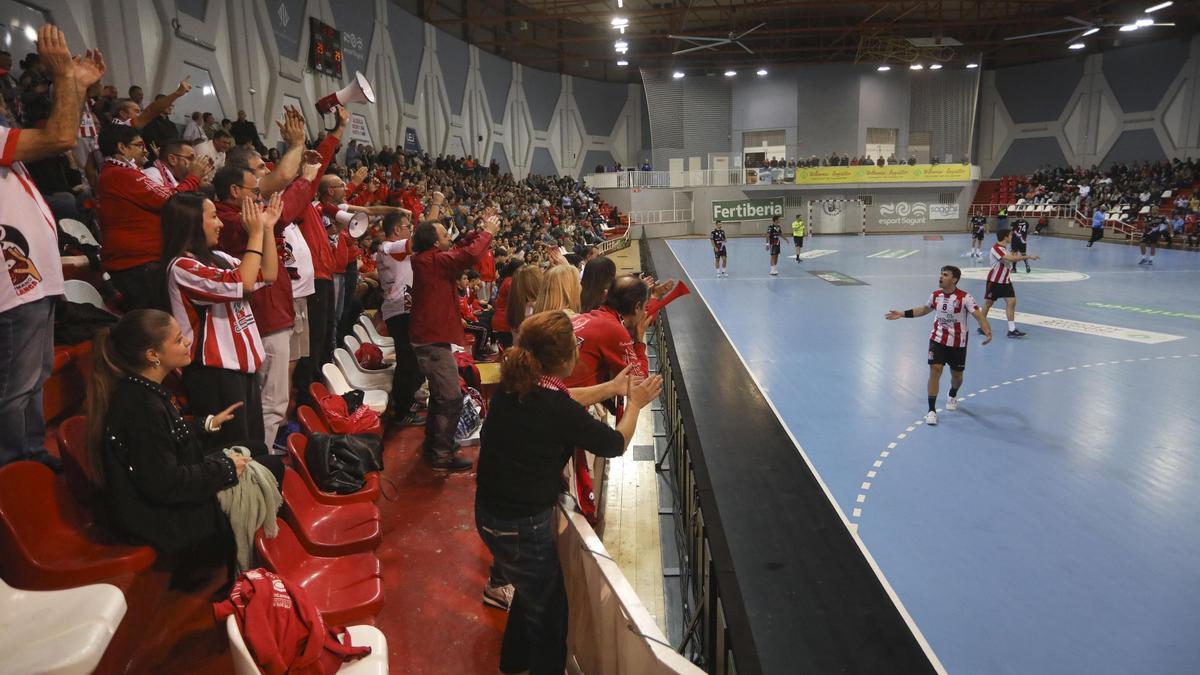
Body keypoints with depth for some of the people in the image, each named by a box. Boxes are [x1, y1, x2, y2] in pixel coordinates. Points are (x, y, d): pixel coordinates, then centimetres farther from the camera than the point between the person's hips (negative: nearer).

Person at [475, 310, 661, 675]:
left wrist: (611, 388, 15)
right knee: (549, 610, 16)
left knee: (532, 588, 31)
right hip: (522, 526, -8)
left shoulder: (513, 385, -9)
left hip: (489, 511, 8)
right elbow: (616, 444, -11)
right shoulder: (558, 411, -29)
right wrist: (634, 404, 6)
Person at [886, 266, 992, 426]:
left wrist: (988, 332, -40)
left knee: (957, 375, 12)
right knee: (935, 369, -12)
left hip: (958, 342, -2)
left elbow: (979, 316, -23)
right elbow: (924, 309, 16)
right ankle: (932, 410, -7)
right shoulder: (935, 295, -3)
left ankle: (953, 396, 49)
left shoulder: (964, 297, -17)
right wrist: (902, 314, 12)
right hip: (938, 339, 2)